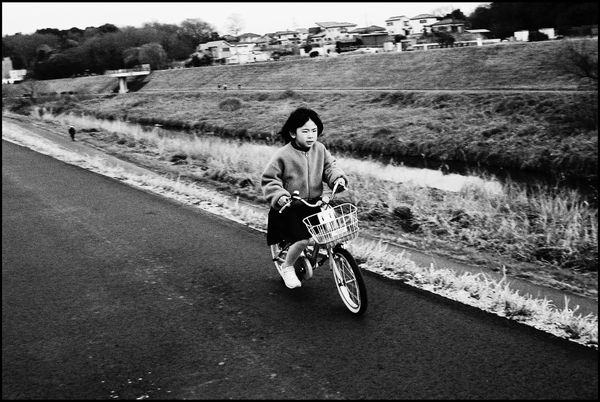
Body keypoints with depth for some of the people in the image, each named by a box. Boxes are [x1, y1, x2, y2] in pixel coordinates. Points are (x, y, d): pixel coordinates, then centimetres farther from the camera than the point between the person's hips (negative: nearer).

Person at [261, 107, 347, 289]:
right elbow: (268, 180, -11)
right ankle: (287, 267, 11)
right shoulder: (282, 155, -15)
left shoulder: (320, 149, -1)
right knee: (303, 239, -19)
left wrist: (338, 178, -13)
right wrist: (278, 195, -27)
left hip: (312, 204, 6)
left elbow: (329, 166, 8)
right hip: (289, 207, -6)